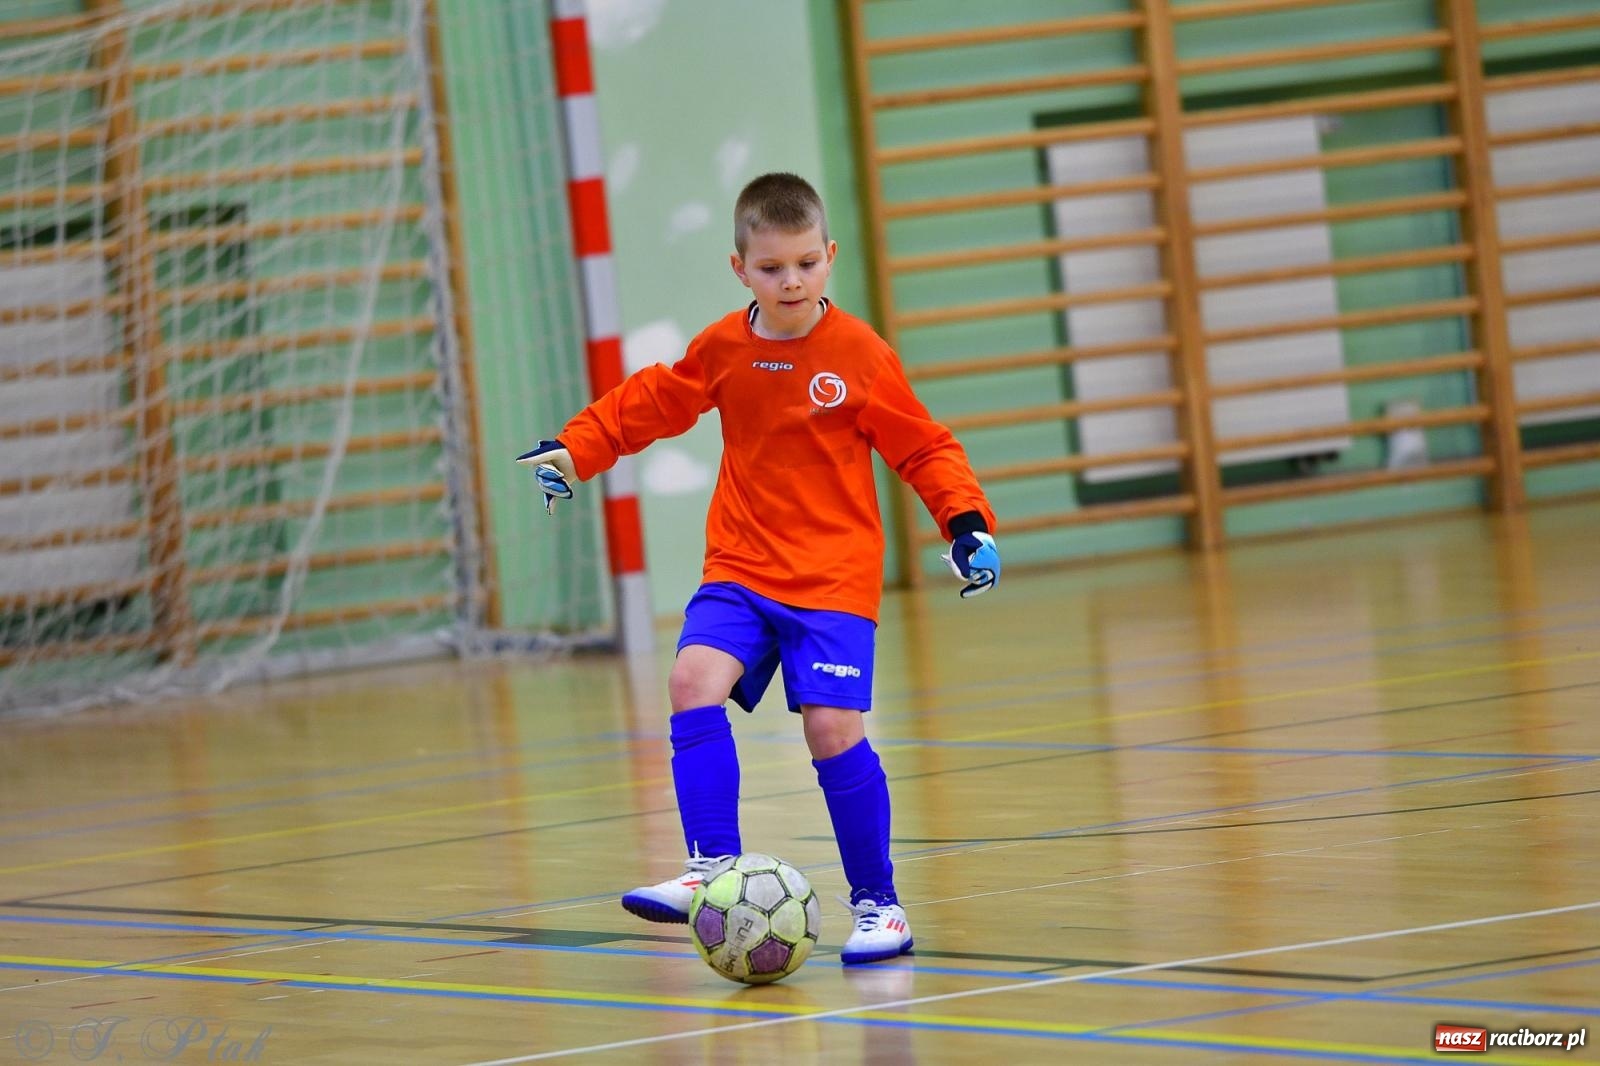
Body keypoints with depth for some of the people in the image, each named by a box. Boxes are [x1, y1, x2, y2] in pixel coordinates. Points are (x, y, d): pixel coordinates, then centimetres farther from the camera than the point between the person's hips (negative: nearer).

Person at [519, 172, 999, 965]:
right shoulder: (721, 349, 2)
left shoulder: (859, 353, -7)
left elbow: (923, 447, -1)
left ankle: (877, 903, 2)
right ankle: (712, 870, -18)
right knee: (695, 682, -20)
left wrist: (965, 519, -13)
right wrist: (573, 449, 11)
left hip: (834, 579, -3)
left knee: (833, 727, -14)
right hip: (741, 569, 4)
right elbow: (649, 403, 18)